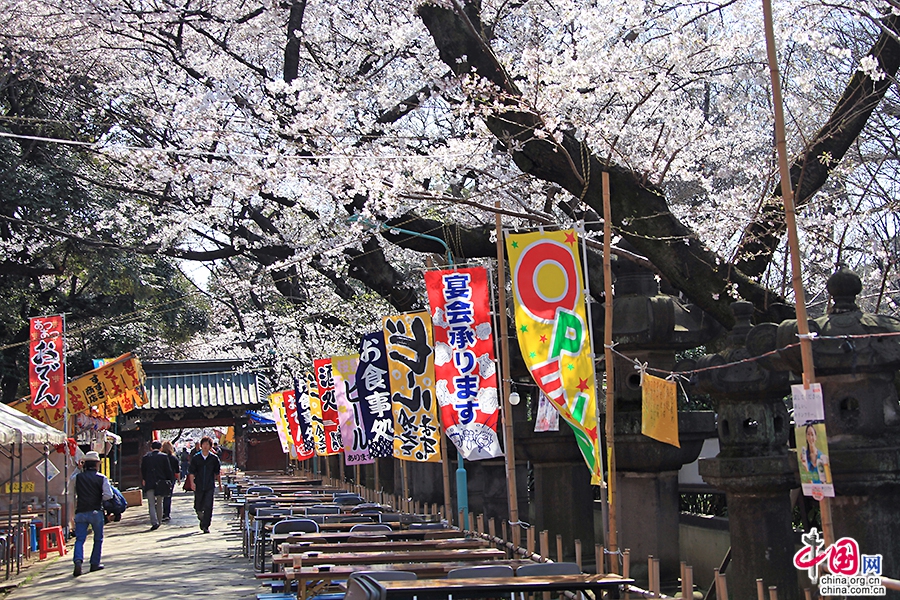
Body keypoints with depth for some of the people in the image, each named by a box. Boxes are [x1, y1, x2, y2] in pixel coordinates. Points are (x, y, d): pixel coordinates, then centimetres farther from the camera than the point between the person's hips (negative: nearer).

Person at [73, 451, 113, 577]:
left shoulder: (77, 478, 5)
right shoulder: (102, 478, -3)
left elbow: (73, 494, 13)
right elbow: (108, 495, -8)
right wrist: (99, 498, 8)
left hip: (81, 512, 1)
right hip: (96, 512, -1)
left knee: (80, 539, 1)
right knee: (98, 539, 14)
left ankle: (78, 560, -21)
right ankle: (95, 563, 17)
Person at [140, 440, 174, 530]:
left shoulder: (146, 457, 4)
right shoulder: (164, 456, -1)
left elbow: (143, 470, 15)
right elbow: (168, 470, -1)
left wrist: (144, 480, 31)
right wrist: (169, 481, 8)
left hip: (149, 483, 0)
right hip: (161, 482, 0)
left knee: (151, 504, -3)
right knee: (159, 503, 15)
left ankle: (154, 522, -19)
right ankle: (159, 521, 22)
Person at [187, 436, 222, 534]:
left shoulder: (214, 458, 3)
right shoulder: (196, 458, 2)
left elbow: (217, 472, 12)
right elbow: (191, 472, 1)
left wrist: (219, 483, 14)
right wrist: (192, 482, -12)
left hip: (210, 486, -1)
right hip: (198, 486, 1)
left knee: (208, 506, -9)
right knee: (198, 506, 10)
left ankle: (205, 526, -4)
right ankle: (201, 517, 40)